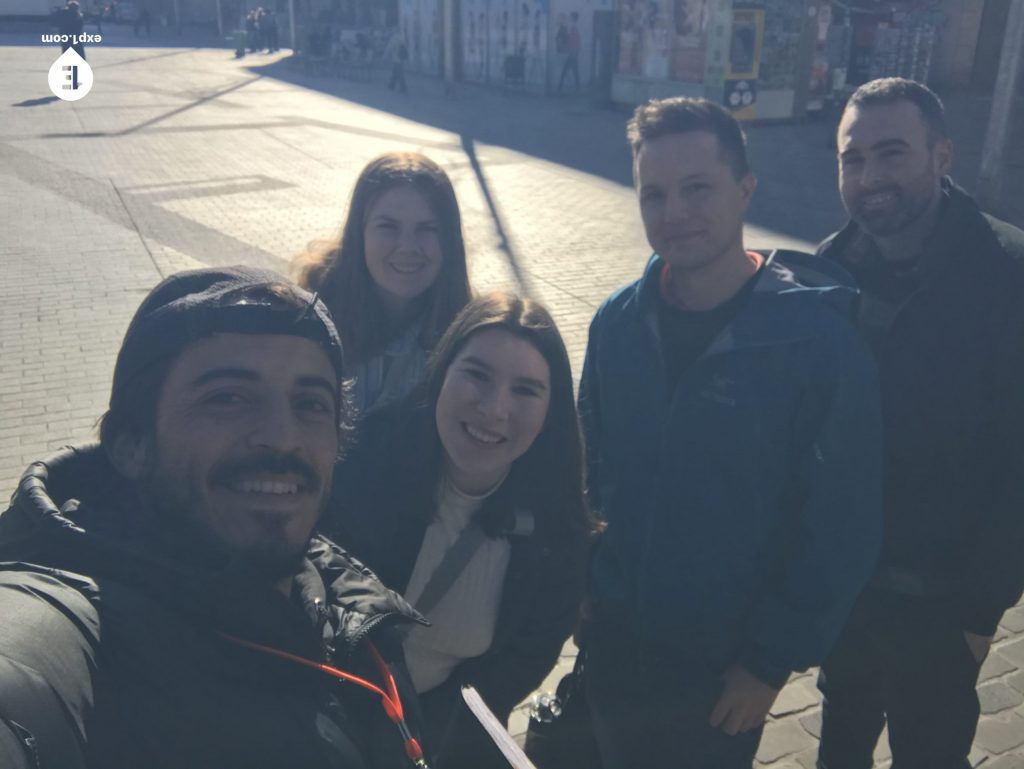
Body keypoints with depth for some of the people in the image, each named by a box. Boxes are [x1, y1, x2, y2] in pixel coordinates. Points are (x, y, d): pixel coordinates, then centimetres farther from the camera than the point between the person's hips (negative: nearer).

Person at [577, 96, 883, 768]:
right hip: (613, 645, 4)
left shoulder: (821, 340, -19)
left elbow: (843, 528, -15)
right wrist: (583, 586, 4)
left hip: (727, 670, -3)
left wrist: (773, 661, -11)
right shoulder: (619, 322, -6)